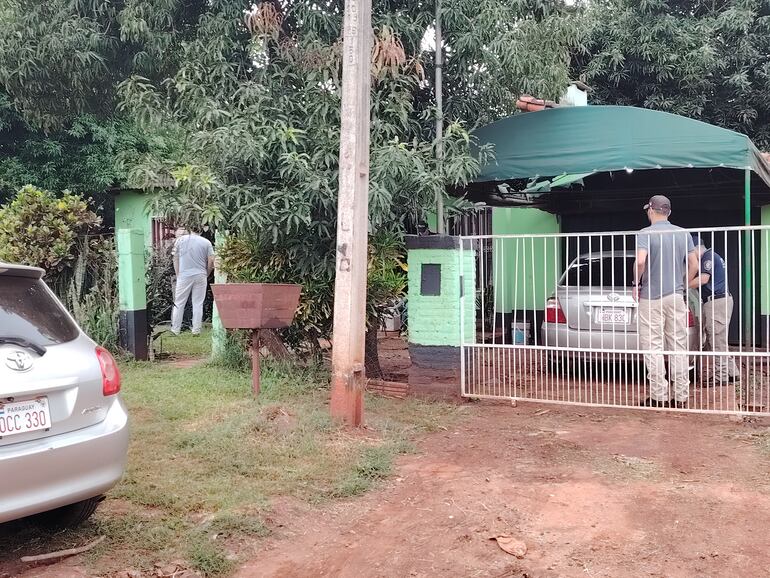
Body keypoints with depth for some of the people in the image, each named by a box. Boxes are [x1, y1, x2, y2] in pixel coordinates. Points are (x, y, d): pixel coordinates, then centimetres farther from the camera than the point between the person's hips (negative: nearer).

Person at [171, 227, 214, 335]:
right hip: (200, 276, 0)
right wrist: (206, 274, 11)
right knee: (198, 304, 6)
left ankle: (176, 329, 10)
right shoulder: (206, 242, 2)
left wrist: (178, 275, 12)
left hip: (184, 276, 0)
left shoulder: (180, 240, 4)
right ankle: (196, 330, 8)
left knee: (179, 303, 7)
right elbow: (211, 261, -2)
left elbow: (176, 259, 5)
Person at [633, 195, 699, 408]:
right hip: (676, 296, 5)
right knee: (678, 346, 9)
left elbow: (640, 261, -23)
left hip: (651, 297, -4)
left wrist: (636, 284, -8)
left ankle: (659, 396, 2)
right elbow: (693, 265, 6)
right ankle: (681, 396, 12)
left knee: (653, 347, 1)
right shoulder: (683, 234, 7)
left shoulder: (645, 234, -8)